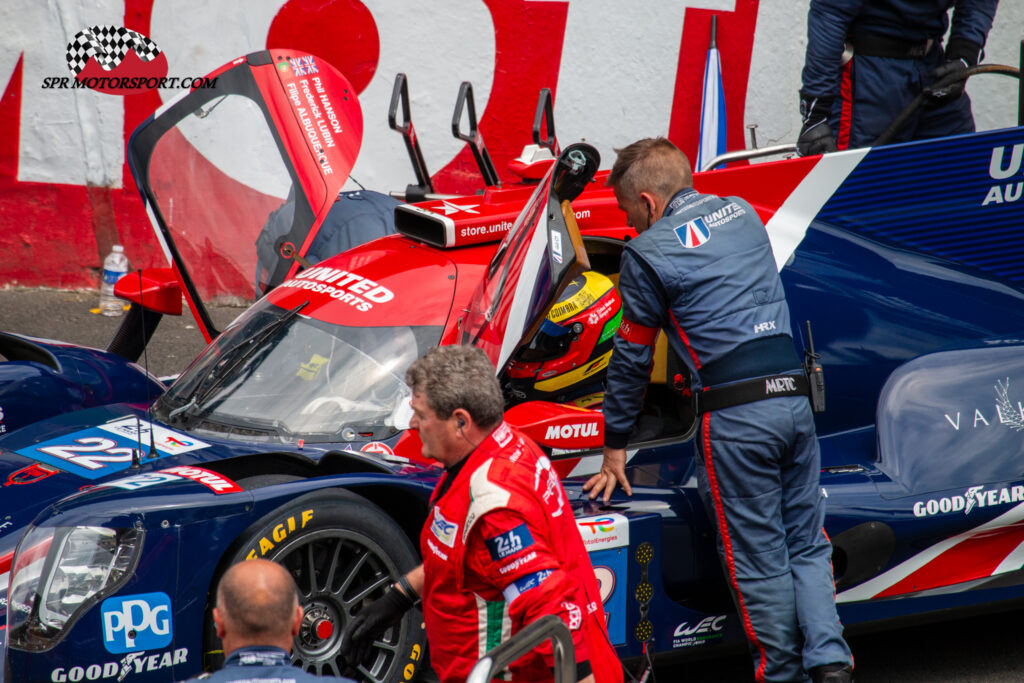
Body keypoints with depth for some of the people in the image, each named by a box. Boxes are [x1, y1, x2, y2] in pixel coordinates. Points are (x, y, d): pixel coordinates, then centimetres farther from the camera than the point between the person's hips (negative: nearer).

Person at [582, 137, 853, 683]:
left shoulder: (648, 254, -3)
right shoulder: (741, 213, 16)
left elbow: (631, 357, 3)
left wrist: (615, 448, 12)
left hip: (735, 416, -6)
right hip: (794, 394, 6)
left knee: (758, 559, 3)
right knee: (806, 545, 12)